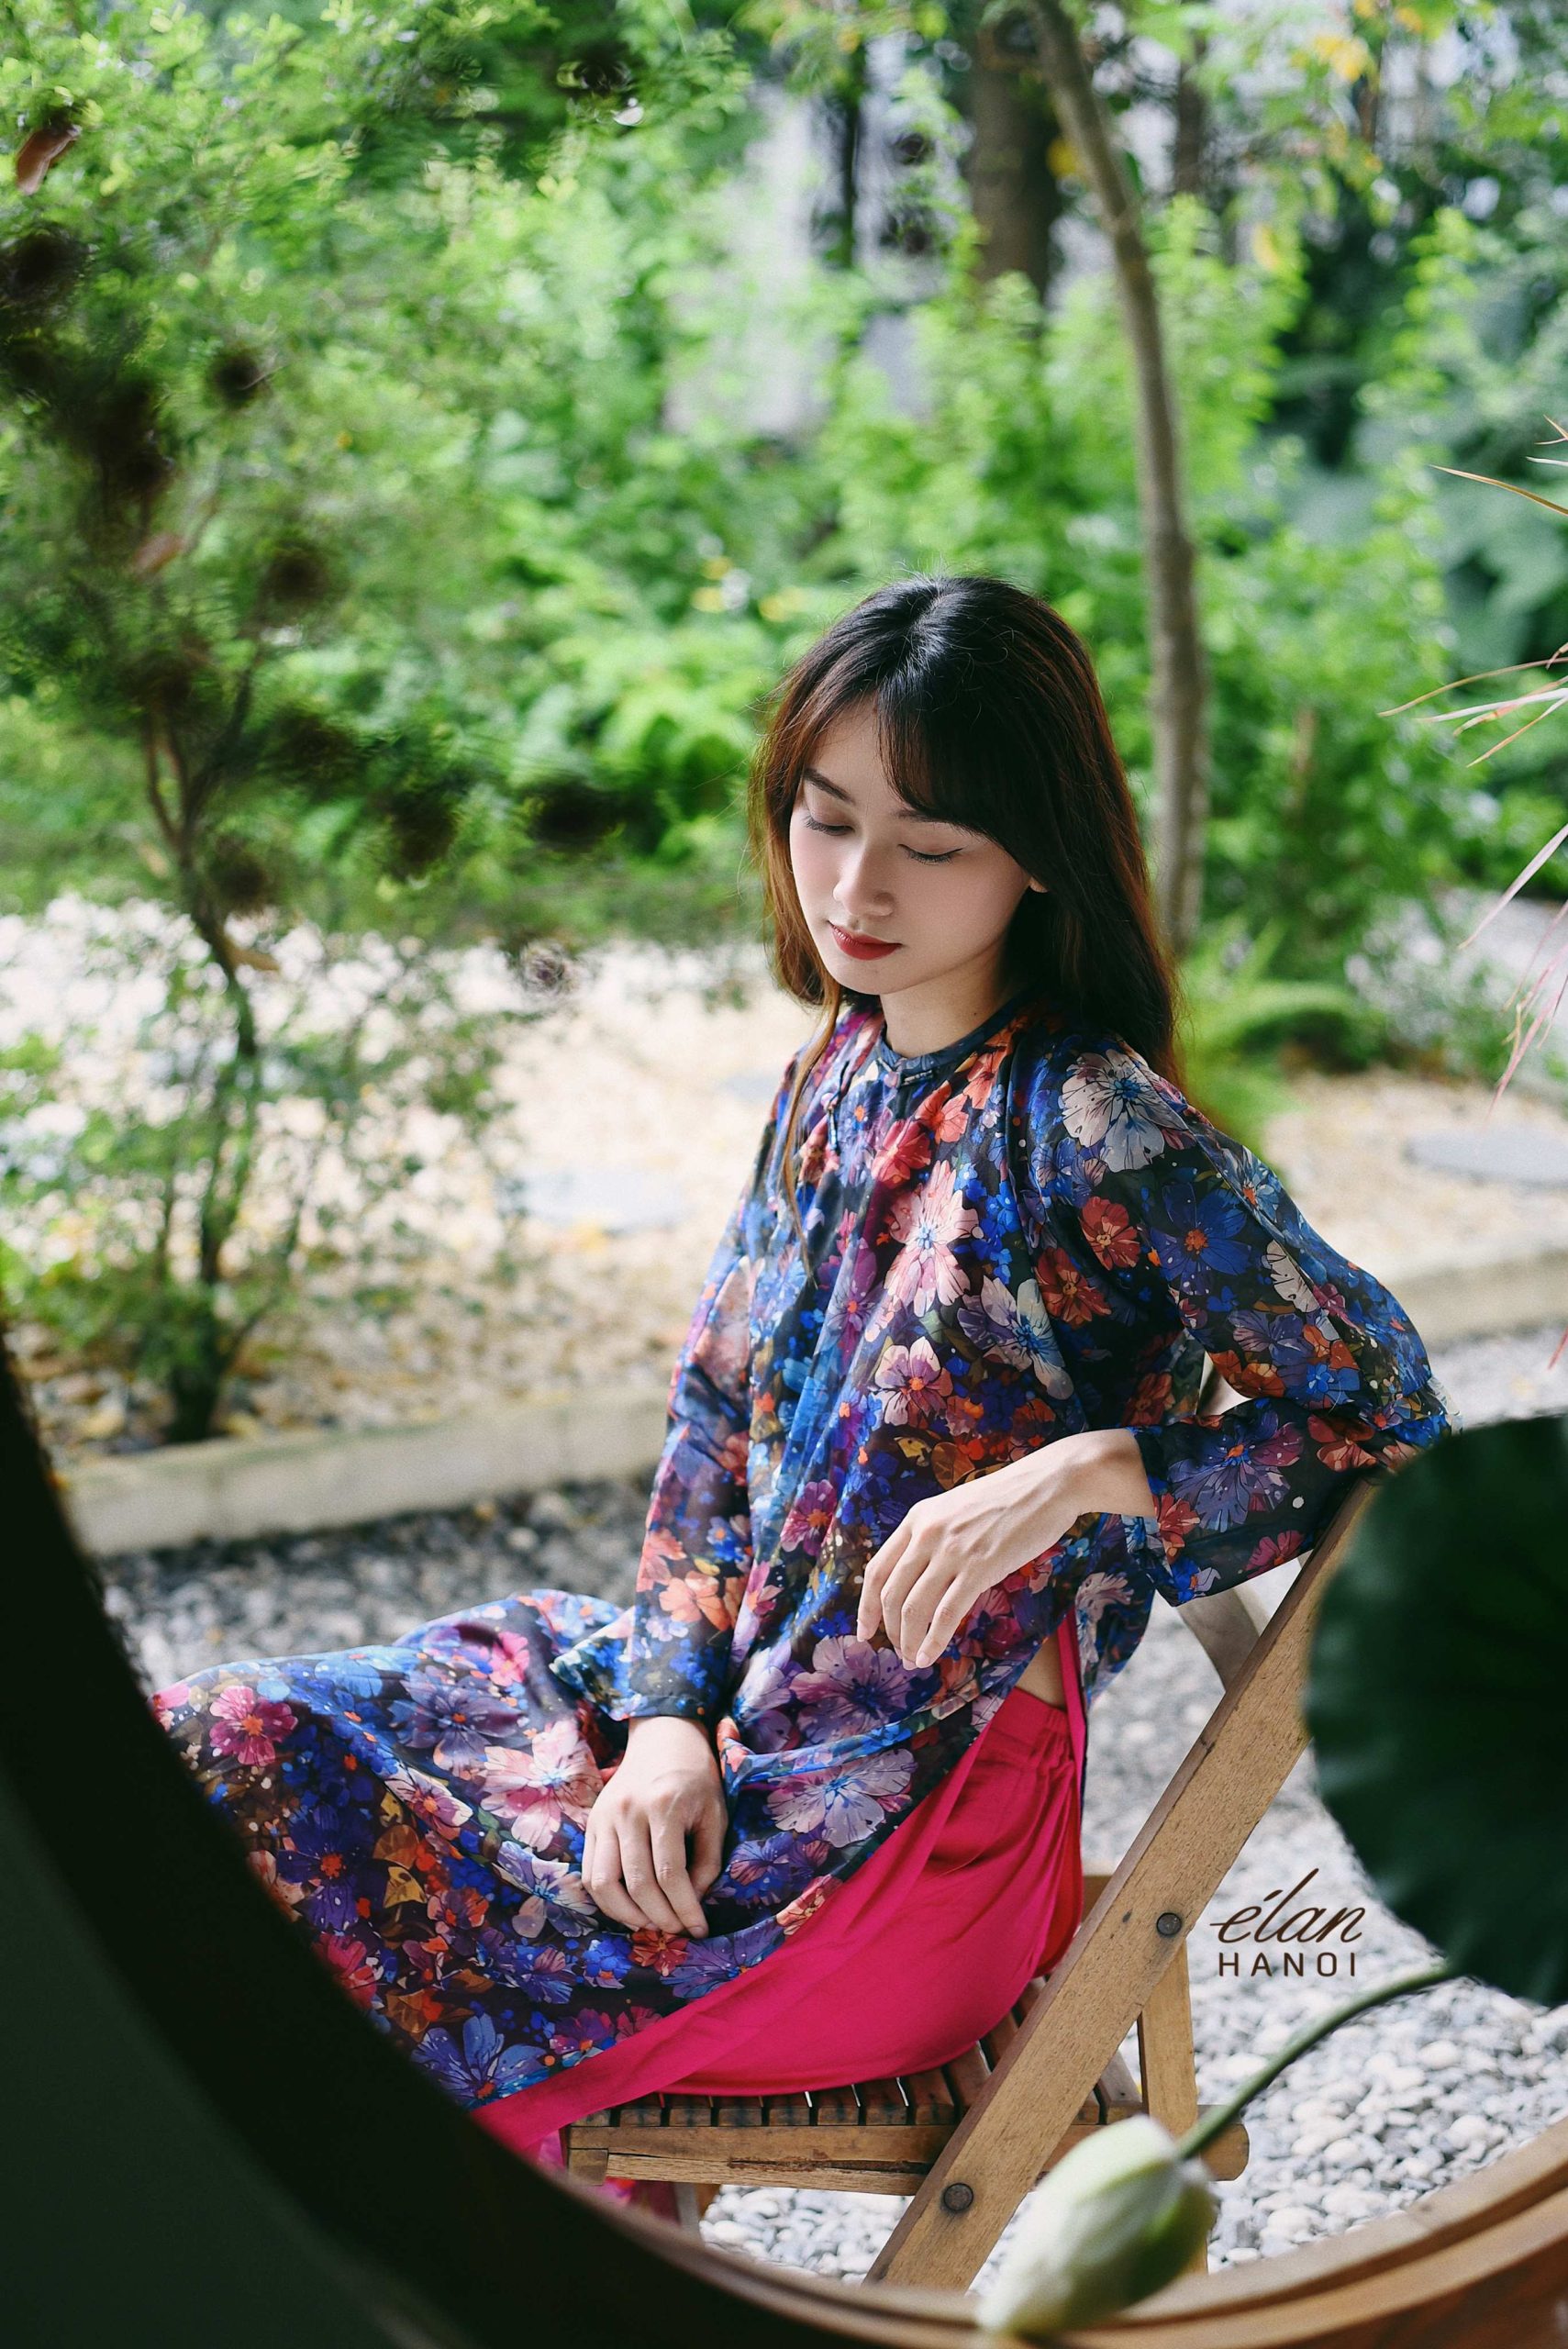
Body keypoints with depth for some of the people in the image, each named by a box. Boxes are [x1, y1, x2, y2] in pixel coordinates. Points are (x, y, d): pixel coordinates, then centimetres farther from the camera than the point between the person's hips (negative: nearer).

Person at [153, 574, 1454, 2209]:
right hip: (738, 1697, 8)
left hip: (917, 1799, -7)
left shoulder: (1092, 1129, -17)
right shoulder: (839, 1069, 6)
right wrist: (672, 1714, -7)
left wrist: (1080, 1475, -26)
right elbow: (715, 1416, 8)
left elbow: (1385, 1414, -15)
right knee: (219, 1758, 2)